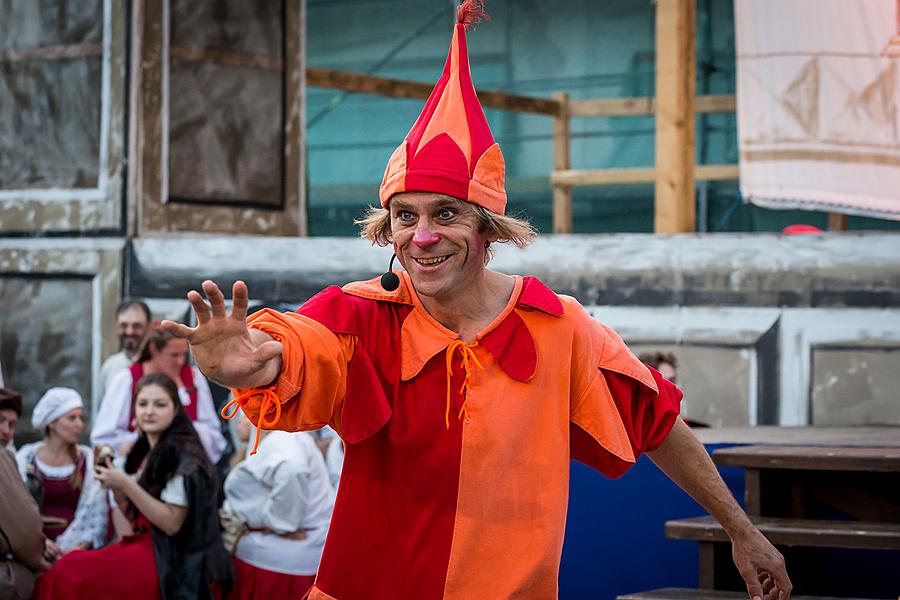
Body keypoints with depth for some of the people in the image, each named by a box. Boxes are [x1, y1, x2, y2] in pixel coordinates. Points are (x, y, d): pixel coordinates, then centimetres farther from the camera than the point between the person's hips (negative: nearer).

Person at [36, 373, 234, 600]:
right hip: (143, 545, 8)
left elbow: (171, 523, -16)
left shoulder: (184, 457, -11)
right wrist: (115, 488, 0)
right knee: (67, 570, -12)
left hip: (170, 562, -8)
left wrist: (126, 484, -19)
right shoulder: (144, 453, 13)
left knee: (70, 573, -20)